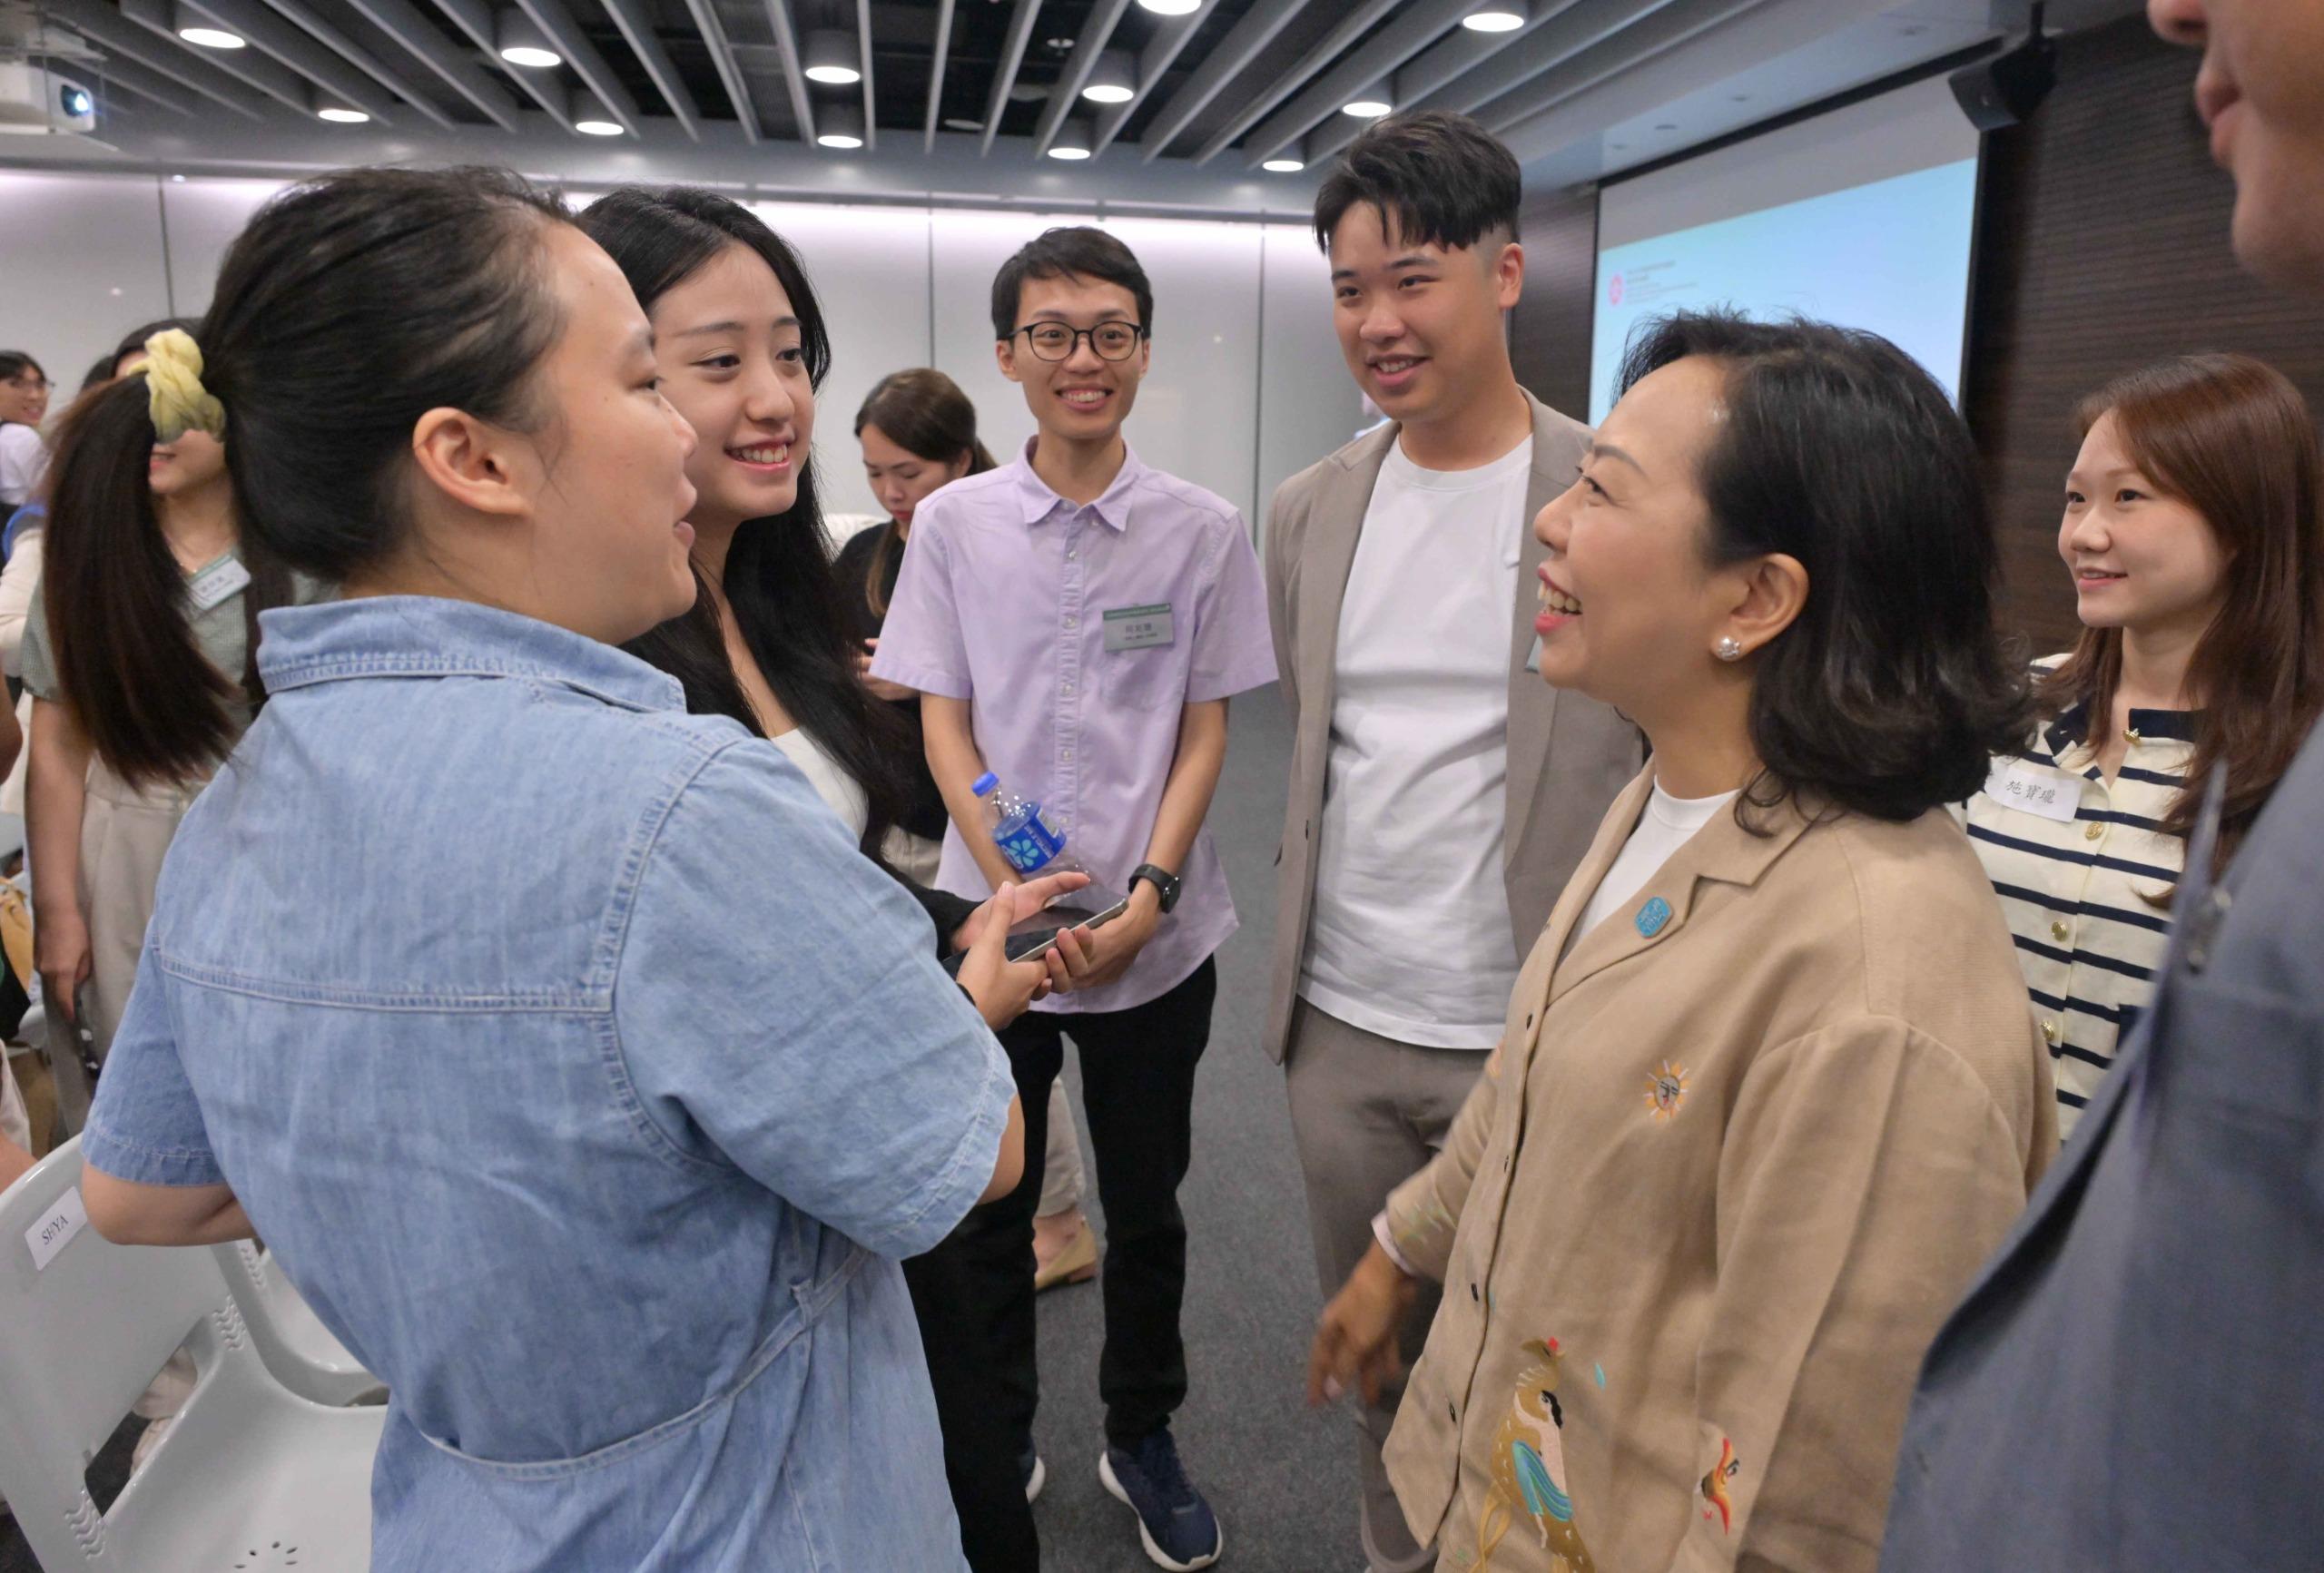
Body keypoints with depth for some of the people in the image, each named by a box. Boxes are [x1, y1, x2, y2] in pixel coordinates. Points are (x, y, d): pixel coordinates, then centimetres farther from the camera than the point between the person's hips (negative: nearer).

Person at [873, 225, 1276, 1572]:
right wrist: (1021, 896, -13)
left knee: (1146, 1209, 15)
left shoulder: (1204, 532, -3)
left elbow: (1205, 733, -1)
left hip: (1156, 939, 0)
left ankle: (1142, 1437, 38)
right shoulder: (955, 524, -1)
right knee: (989, 1207, 15)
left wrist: (1144, 898, -13)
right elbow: (943, 722, -1)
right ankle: (1000, 1437, 38)